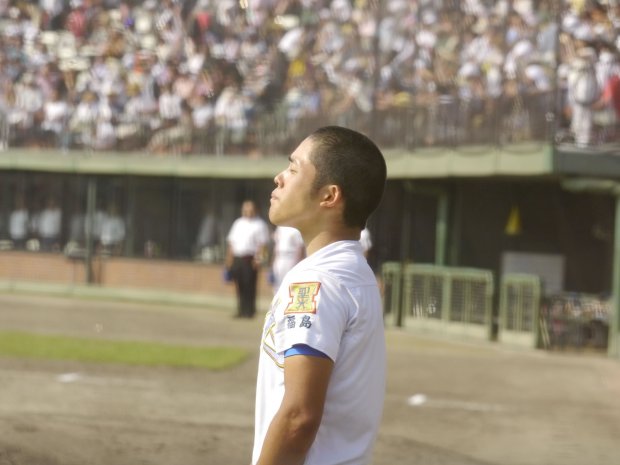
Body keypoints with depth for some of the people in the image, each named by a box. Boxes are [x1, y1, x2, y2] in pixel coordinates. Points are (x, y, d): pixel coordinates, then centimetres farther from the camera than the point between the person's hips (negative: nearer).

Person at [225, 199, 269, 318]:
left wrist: (259, 258, -16)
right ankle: (241, 311, 12)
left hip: (250, 259, -5)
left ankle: (249, 311, -4)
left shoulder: (259, 225, 3)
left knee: (249, 286, -8)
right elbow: (231, 242, 19)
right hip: (237, 258, 5)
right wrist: (229, 259, 12)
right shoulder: (238, 223, 19)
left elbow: (263, 244, -5)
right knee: (240, 286, 6)